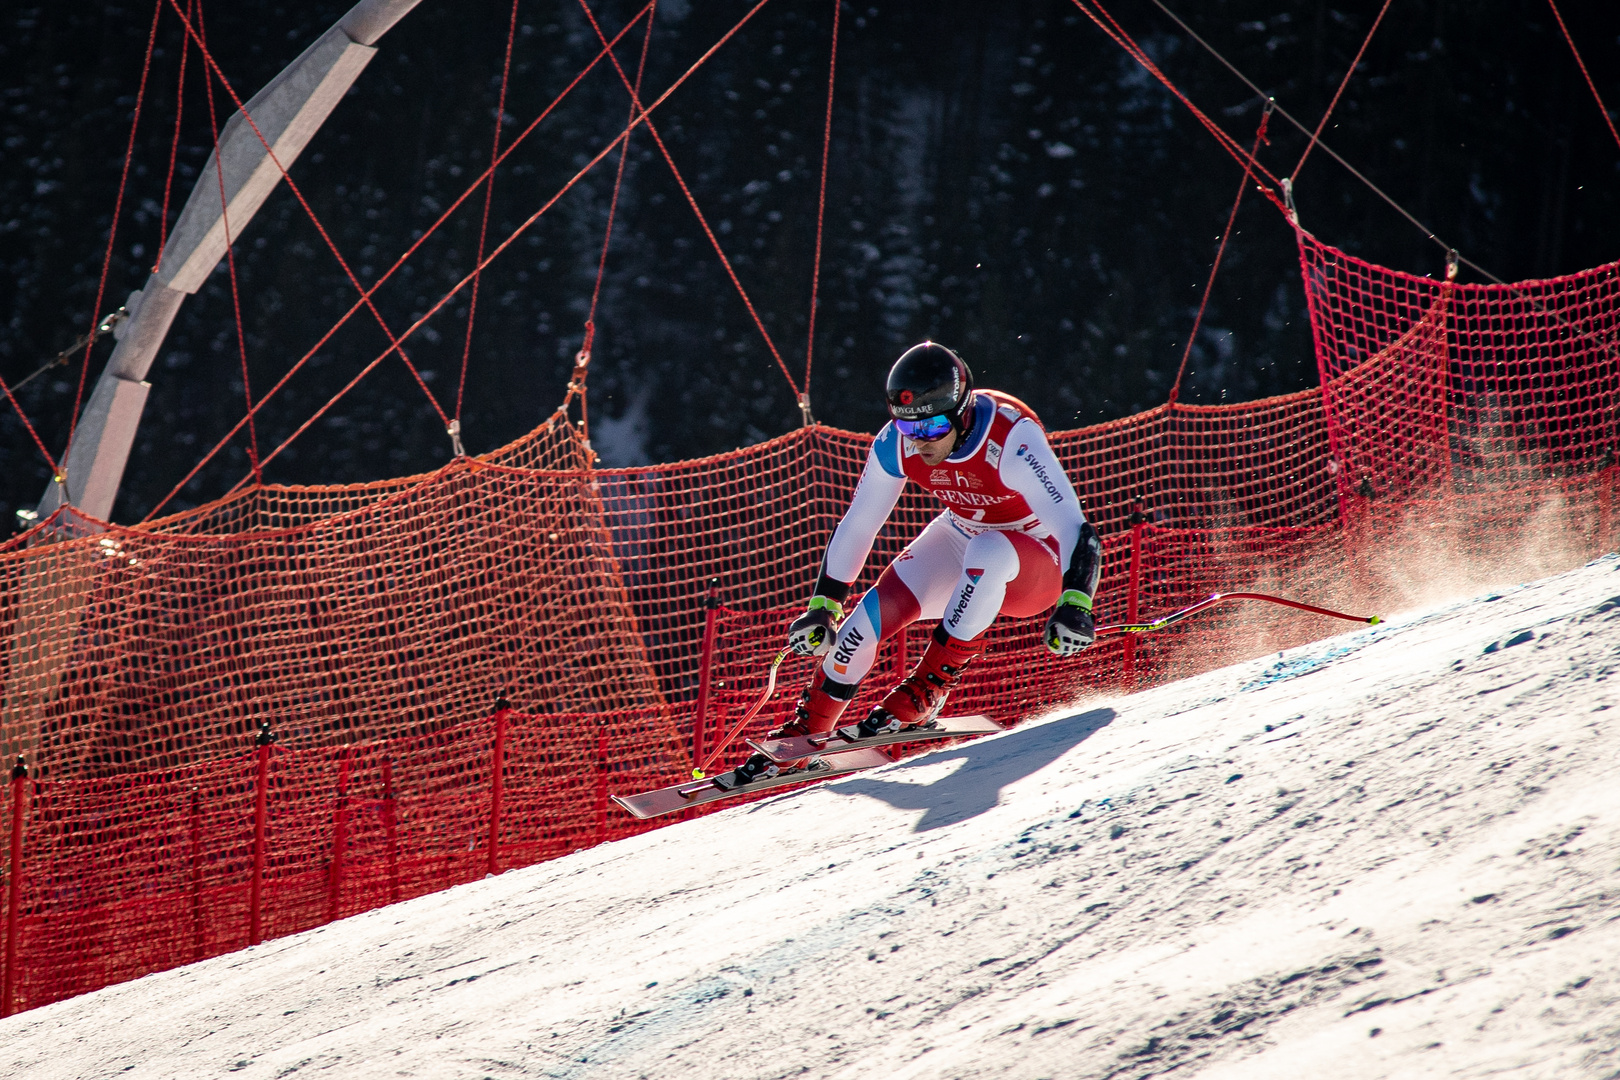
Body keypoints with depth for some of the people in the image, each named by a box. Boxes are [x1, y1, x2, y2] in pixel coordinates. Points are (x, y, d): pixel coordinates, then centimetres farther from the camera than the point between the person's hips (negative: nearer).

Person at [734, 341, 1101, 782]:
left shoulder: (1010, 439, -34)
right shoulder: (896, 443, -18)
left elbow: (1073, 527, -40)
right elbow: (856, 527, -4)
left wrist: (1074, 605, -54)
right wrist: (821, 606, -2)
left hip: (1038, 563, -5)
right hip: (961, 540, 5)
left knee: (988, 552, -37)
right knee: (879, 608, -17)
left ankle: (925, 691, -26)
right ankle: (804, 730, -2)